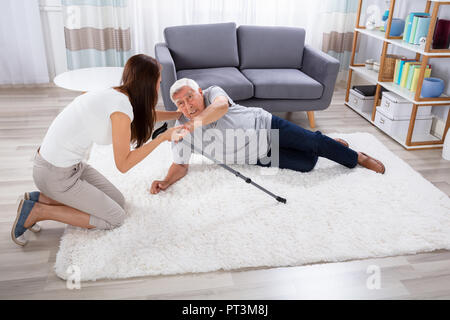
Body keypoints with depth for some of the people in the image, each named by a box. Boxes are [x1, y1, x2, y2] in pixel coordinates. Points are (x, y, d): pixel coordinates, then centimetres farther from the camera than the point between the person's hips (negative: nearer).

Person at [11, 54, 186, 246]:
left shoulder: (116, 95, 2)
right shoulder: (121, 109, -24)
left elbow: (145, 115, 22)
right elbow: (123, 164, -20)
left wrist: (180, 114, 28)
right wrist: (163, 137, -17)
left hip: (69, 164, 9)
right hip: (56, 175, -9)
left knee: (117, 201, 14)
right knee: (115, 218, 2)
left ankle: (41, 198, 14)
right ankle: (37, 211, 2)